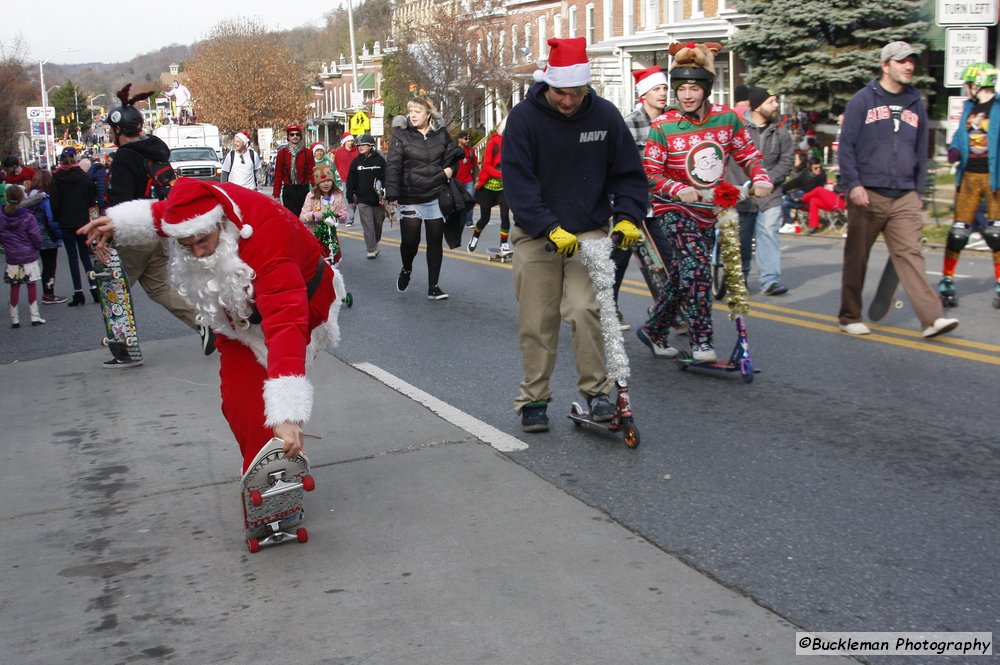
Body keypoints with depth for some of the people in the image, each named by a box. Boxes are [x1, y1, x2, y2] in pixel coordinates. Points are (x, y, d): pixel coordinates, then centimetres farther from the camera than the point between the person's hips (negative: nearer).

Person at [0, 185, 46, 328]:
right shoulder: (28, 217, -16)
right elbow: (36, 238, -11)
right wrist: (37, 247, 10)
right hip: (29, 256, -3)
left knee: (14, 287, 11)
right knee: (32, 286, 9)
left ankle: (14, 319, 14)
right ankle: (35, 316, 11)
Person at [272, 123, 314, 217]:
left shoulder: (308, 153, 3)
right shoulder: (282, 153, 3)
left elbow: (312, 173, 2)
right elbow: (278, 175, 3)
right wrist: (276, 194, 0)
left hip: (304, 190, 1)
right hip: (288, 191, -1)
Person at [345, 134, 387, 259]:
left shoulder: (380, 160, -2)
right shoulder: (356, 162, 4)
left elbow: (386, 179, -3)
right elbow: (351, 182, 7)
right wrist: (350, 199, 4)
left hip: (378, 200, 0)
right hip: (363, 200, 0)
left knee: (378, 223, 11)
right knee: (368, 226, -4)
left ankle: (375, 244, 32)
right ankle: (371, 250, -3)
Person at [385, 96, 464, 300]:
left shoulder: (441, 134, 5)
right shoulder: (401, 136, -3)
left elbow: (452, 156, 18)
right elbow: (393, 165, -11)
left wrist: (450, 168, -5)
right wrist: (392, 193, -21)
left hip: (437, 197, 2)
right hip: (410, 198, -2)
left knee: (435, 241, 4)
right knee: (410, 240, -5)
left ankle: (433, 287, 13)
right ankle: (406, 269, 29)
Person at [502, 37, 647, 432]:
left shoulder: (605, 115, -3)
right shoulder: (524, 117, -9)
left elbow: (628, 173, 5)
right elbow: (517, 181, -14)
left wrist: (627, 216, -11)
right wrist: (550, 229, -23)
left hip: (590, 232, 1)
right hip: (536, 234, 0)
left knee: (585, 310, -16)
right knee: (536, 322, 3)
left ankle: (596, 390, 1)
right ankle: (534, 399, 18)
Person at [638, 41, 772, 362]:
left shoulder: (727, 118, -2)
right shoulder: (663, 126, -12)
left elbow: (748, 153, 6)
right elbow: (649, 174, -13)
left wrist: (760, 178, -14)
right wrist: (678, 190, -30)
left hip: (708, 211, 5)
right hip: (674, 210, -4)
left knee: (681, 277, 13)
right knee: (697, 268, -22)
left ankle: (654, 331, 31)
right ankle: (701, 340, -14)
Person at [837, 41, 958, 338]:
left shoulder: (916, 104, 14)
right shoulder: (863, 100, 0)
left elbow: (921, 152, 19)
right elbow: (846, 146, -4)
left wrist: (918, 191, 15)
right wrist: (853, 185, -13)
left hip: (905, 197, 3)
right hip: (868, 195, -3)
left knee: (910, 254, -7)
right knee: (856, 258, 6)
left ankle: (932, 317, -13)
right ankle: (849, 316, 18)